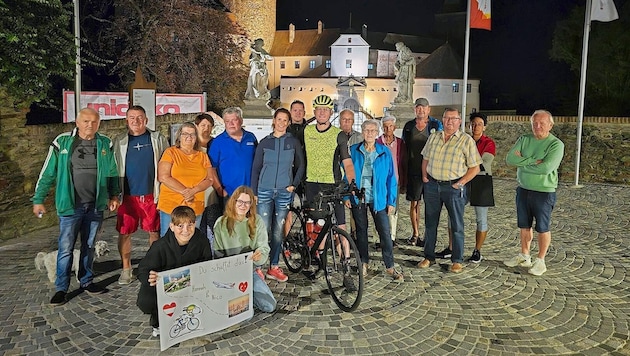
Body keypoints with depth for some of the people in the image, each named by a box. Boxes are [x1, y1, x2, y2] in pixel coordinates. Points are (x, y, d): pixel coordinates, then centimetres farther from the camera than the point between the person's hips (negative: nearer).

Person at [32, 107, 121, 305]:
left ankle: (87, 281, 28)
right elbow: (48, 173, 0)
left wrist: (114, 195, 6)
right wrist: (38, 200, -1)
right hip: (70, 206, -3)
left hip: (96, 206, 3)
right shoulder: (62, 142, -5)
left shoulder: (105, 144, 3)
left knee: (89, 246, 14)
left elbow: (112, 173, 12)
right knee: (66, 248, 1)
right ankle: (61, 288, 13)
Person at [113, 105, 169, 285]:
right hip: (127, 195, 1)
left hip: (151, 195, 0)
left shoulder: (158, 139, 4)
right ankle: (126, 269, 20)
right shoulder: (119, 141, 5)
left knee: (154, 231, 8)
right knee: (124, 233, 6)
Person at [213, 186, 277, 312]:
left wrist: (259, 256, -30)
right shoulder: (221, 223, -5)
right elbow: (218, 254, -2)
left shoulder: (257, 221, -1)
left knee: (269, 306, -11)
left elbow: (264, 248, -6)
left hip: (251, 271, 2)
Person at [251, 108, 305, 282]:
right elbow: (256, 168, 7)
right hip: (265, 191, 0)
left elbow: (300, 166, 11)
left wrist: (294, 184, -1)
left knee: (278, 230, 5)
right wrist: (254, 192, 3)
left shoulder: (294, 142, 5)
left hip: (284, 192, 1)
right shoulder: (265, 142, 6)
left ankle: (274, 267, 14)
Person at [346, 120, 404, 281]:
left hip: (378, 199, -1)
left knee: (385, 232, -3)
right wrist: (346, 195, -3)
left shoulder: (385, 152, 0)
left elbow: (391, 177, 1)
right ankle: (364, 263, 27)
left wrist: (392, 201, -3)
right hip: (358, 197, 1)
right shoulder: (353, 151, 0)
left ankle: (390, 267, 9)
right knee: (361, 231, 13)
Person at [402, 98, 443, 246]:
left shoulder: (436, 125, 2)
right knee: (414, 203, 6)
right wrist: (404, 170, 8)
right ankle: (415, 233, 19)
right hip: (413, 171, 2)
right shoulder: (409, 126, 8)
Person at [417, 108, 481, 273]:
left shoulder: (466, 140, -5)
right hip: (432, 185, 4)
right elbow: (425, 158, 19)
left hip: (453, 187, -4)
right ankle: (429, 257, 23)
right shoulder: (433, 137, 9)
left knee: (457, 226, 5)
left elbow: (475, 167, -5)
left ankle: (457, 261, 16)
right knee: (430, 223, 11)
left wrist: (460, 183, -11)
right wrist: (424, 176, 7)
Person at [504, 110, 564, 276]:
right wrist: (533, 160, -19)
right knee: (524, 226, 15)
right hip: (523, 189, 5)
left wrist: (522, 162, -13)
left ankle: (540, 261, 18)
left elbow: (546, 168, -24)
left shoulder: (556, 144, -11)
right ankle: (524, 256, 29)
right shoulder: (524, 139, 4)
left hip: (544, 192, -5)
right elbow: (510, 158, -9)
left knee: (542, 228, 5)